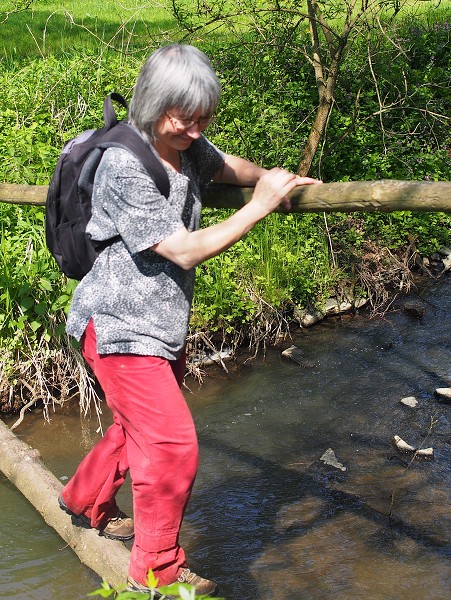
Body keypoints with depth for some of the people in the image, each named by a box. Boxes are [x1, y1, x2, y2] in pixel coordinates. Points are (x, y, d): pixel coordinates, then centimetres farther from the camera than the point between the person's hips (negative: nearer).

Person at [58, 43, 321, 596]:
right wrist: (261, 205, -24)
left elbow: (228, 167, 20)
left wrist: (271, 178, -2)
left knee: (140, 426, 25)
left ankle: (85, 499, 51)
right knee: (172, 445, -11)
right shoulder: (125, 167, -25)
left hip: (161, 323, 9)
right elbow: (186, 250, -25)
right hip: (121, 326, -9)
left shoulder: (185, 145, 1)